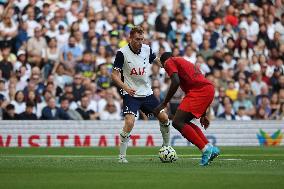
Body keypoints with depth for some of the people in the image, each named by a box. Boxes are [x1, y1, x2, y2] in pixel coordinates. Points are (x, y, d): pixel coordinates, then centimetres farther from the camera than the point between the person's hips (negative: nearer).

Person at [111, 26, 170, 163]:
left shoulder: (146, 49, 0)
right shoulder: (122, 53, -14)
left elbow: (156, 60, 22)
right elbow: (114, 75, -14)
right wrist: (125, 87, -29)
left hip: (147, 93, 5)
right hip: (131, 95, -5)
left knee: (164, 118, 4)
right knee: (129, 122, -23)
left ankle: (166, 147, 27)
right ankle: (121, 156, -11)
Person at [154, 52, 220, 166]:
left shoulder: (169, 62, 9)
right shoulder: (186, 63, 35)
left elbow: (176, 82, -10)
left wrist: (164, 104, -5)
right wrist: (203, 115, 34)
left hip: (198, 91, -9)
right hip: (210, 89, 9)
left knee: (177, 122, -10)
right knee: (185, 122, 18)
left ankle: (205, 149, -15)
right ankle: (211, 149, 10)